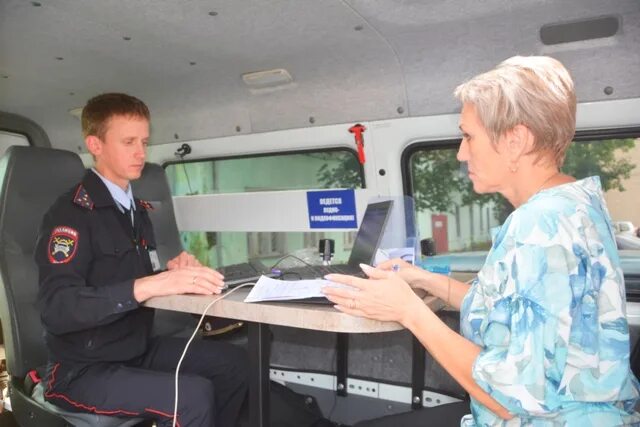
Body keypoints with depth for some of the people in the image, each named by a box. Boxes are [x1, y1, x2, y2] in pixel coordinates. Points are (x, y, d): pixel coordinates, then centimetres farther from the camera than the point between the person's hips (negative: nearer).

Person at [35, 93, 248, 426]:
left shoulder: (135, 208, 10)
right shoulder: (73, 211, -18)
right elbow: (56, 308, -29)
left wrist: (171, 271, -8)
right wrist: (150, 284, -38)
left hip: (136, 349, 8)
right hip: (82, 369, -8)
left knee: (233, 361, -2)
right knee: (193, 395, -26)